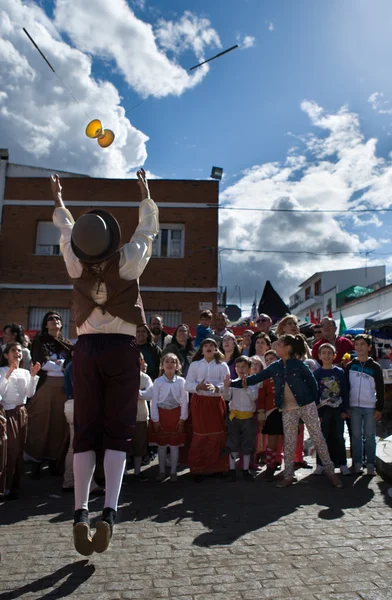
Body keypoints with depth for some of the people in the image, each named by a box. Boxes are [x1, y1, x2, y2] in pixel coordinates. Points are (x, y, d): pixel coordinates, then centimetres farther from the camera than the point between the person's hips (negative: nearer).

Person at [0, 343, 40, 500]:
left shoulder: (25, 372, 10)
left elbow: (30, 394, 4)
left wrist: (33, 375, -4)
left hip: (22, 412, 5)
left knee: (19, 449, 8)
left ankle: (15, 485, 18)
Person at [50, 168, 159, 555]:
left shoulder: (76, 263, 0)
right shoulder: (128, 260, -6)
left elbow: (65, 231, 21)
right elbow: (147, 229, 13)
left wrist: (58, 202, 40)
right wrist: (145, 196, 29)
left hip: (87, 348, 2)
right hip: (121, 348, -2)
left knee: (85, 432, 5)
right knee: (117, 432, 0)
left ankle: (80, 512, 1)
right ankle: (109, 511, -10)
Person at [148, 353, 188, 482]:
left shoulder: (181, 381, -5)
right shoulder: (158, 381, -4)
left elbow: (184, 401, -2)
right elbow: (154, 401, -2)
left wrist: (182, 418, -5)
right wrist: (155, 419, -5)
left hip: (176, 414, 0)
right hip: (161, 414, 0)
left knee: (174, 445, 7)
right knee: (161, 444, 9)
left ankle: (173, 472, 20)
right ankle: (162, 471, 23)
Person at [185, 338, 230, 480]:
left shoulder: (222, 365, 4)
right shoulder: (194, 364, 5)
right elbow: (187, 385, -1)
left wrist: (216, 388, -23)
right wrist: (198, 387, -20)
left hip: (216, 402, 1)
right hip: (199, 402, 0)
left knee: (217, 435, 3)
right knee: (199, 435, 1)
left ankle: (217, 467, 17)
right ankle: (198, 468, 13)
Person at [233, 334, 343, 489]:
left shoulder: (299, 365, -9)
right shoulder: (274, 367, 2)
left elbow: (312, 383, -1)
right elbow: (256, 378, 1)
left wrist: (313, 401, -1)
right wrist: (232, 383, -5)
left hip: (306, 406, -3)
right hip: (288, 409, 4)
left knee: (318, 438, 4)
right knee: (289, 442, 7)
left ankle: (330, 471, 16)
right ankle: (288, 475, 17)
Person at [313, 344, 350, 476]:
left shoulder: (340, 372, 1)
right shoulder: (316, 373, -1)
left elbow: (345, 392, 3)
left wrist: (344, 410, -2)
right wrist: (316, 413, -6)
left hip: (338, 409, 1)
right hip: (323, 410, -1)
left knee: (339, 437, 8)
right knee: (322, 437, 6)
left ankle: (342, 464, 17)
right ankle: (320, 464, 14)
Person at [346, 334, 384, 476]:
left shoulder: (374, 366, 0)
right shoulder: (350, 366, 4)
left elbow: (380, 389, 2)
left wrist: (379, 408, -3)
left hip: (370, 407, -1)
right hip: (354, 407, 1)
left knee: (370, 436, 5)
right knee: (356, 436, 7)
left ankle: (370, 464, 15)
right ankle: (357, 463, 17)